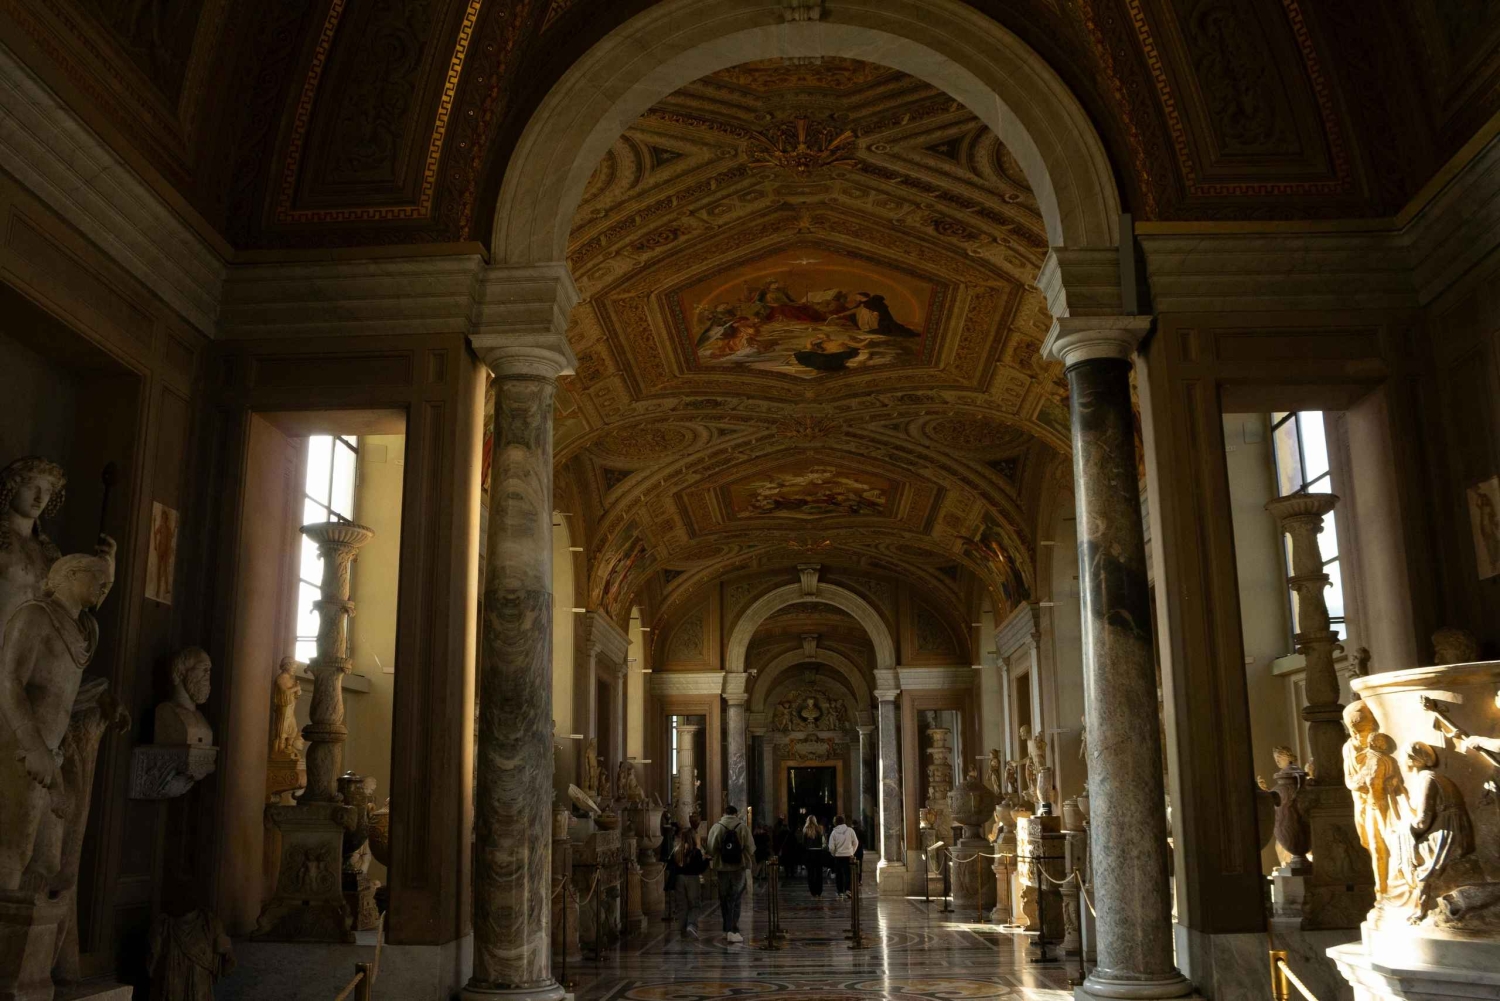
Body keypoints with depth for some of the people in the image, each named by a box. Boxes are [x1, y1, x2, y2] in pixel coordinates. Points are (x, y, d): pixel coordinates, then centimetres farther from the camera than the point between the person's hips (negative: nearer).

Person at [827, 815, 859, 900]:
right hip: (848, 855, 0)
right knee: (847, 874, 3)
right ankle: (847, 890, -14)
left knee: (838, 875, 9)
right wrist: (852, 852, 15)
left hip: (838, 856, 0)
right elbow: (856, 843, 1)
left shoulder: (834, 832, -8)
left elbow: (831, 847, -8)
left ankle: (840, 893, 10)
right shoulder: (850, 830, -5)